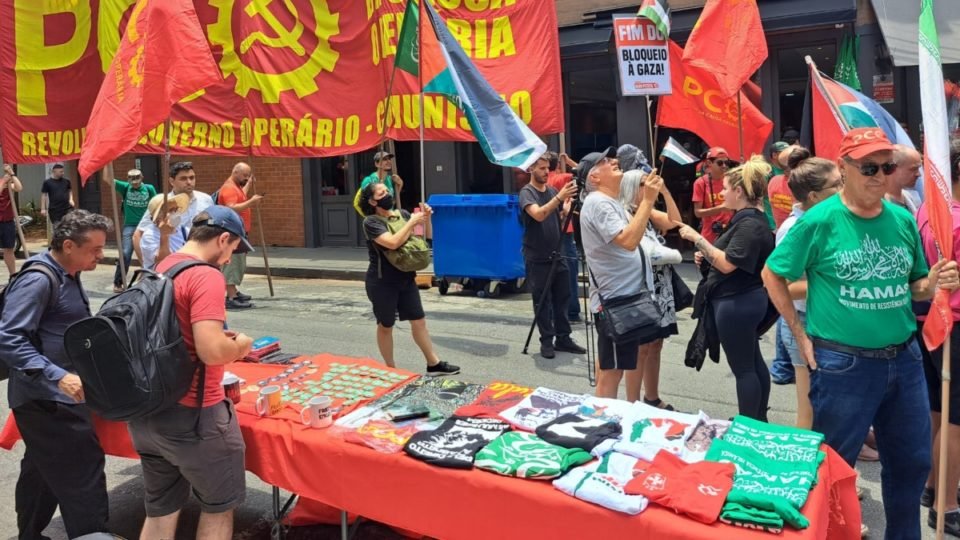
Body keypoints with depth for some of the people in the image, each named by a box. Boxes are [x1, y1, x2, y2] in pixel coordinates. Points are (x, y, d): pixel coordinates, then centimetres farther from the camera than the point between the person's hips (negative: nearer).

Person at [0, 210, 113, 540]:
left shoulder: (67, 276, 11)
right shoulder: (38, 280, -20)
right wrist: (59, 377, -32)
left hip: (57, 398, 10)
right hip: (46, 400, -10)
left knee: (42, 474, 20)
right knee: (84, 476, -7)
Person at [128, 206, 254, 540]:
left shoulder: (159, 270, 9)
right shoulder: (206, 276, -19)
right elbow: (212, 351, -29)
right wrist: (239, 345, -8)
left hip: (145, 411, 8)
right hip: (191, 415, -8)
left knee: (160, 510, 19)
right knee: (218, 507, 13)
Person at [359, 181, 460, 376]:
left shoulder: (402, 214, 5)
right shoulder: (371, 222, -12)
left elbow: (426, 235, 13)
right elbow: (393, 242, -26)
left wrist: (426, 217, -6)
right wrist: (412, 222, -18)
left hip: (406, 279, 6)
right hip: (382, 282, -6)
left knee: (419, 321, 9)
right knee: (386, 326, 8)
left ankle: (434, 364, 18)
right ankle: (390, 370, 20)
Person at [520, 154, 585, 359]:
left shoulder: (553, 190, 10)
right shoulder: (527, 192, -9)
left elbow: (561, 218, 14)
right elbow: (539, 214, -27)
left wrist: (568, 204, -4)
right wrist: (559, 197, -35)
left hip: (557, 254, 6)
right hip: (537, 258, -6)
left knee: (562, 298, 8)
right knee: (542, 301, 1)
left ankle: (563, 338, 17)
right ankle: (546, 342, 9)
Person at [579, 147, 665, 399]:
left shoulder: (612, 202, 14)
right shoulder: (597, 203, -17)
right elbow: (629, 241, -29)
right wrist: (648, 200, -24)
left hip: (629, 296, 10)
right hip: (613, 301, -10)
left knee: (630, 363, 20)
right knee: (611, 371, -2)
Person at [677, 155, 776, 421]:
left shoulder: (750, 224, -20)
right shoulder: (750, 219, 12)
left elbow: (727, 264, -25)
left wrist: (697, 239, -21)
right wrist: (706, 257, 5)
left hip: (736, 303, -11)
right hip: (745, 300, 11)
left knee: (743, 369, -1)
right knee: (753, 363, 18)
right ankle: (758, 421, 31)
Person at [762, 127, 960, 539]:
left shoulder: (903, 220, 3)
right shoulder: (820, 221, -13)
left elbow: (912, 287, 14)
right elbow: (772, 275, -6)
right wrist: (800, 335, -8)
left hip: (905, 358, 6)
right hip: (844, 363, -5)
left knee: (912, 461, 19)